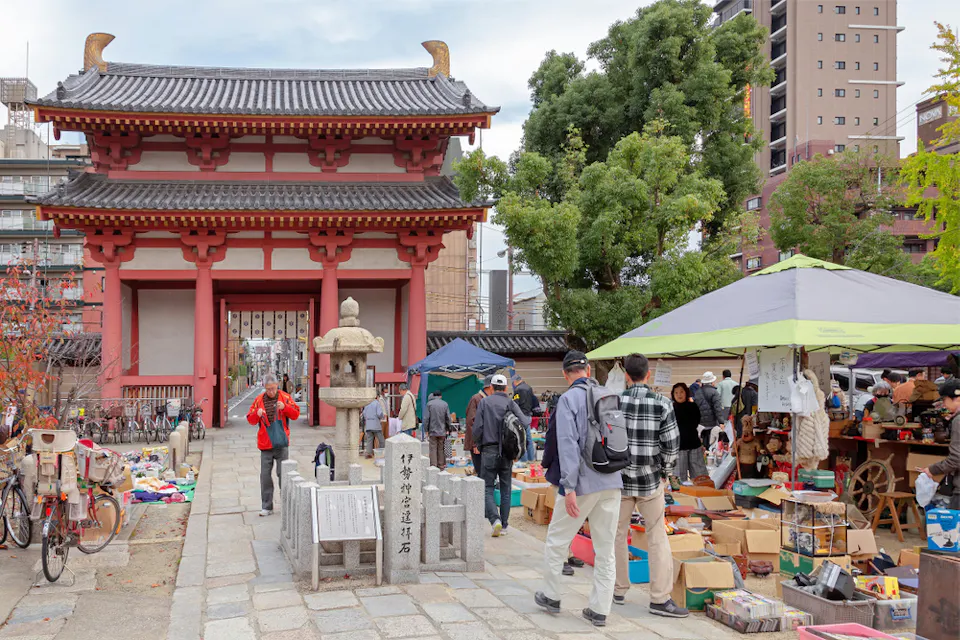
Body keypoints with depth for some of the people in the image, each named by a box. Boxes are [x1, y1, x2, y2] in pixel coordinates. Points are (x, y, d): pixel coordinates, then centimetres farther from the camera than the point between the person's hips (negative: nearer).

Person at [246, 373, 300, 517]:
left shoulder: (285, 397, 2)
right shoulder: (259, 400, 5)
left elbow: (296, 414, 0)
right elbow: (250, 420, 6)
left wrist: (285, 407, -17)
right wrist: (257, 414, -15)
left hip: (282, 444, -2)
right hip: (265, 444, 2)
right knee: (265, 475, 3)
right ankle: (266, 507, 10)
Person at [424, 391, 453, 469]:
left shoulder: (429, 403, -5)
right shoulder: (445, 404, 1)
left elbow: (426, 418, -5)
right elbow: (448, 418, 3)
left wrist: (426, 430, 2)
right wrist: (449, 428, 15)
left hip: (433, 431, -2)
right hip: (442, 431, 2)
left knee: (433, 449, 0)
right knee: (441, 449, 10)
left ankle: (433, 465, -5)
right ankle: (441, 465, 14)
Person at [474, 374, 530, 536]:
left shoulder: (484, 402, -1)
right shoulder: (510, 403, 0)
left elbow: (477, 428, -6)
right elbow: (524, 423, -11)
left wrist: (477, 443, 13)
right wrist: (530, 419, 12)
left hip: (489, 451, -2)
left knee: (488, 489, 3)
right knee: (506, 489, 12)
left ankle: (495, 519, -17)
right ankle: (504, 525, 14)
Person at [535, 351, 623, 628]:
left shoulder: (569, 399, -8)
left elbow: (568, 443, -16)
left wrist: (569, 488, -17)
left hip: (584, 482, -5)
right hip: (612, 482, 5)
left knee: (557, 540, 13)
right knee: (606, 548, 10)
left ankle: (551, 596, 25)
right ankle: (600, 609, 14)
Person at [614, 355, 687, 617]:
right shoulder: (662, 404, -8)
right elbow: (672, 445, -8)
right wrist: (665, 473, 8)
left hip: (619, 478, 1)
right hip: (650, 480, -1)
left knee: (618, 536, 14)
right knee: (657, 539, 6)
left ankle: (619, 591, 22)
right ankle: (660, 598, 5)